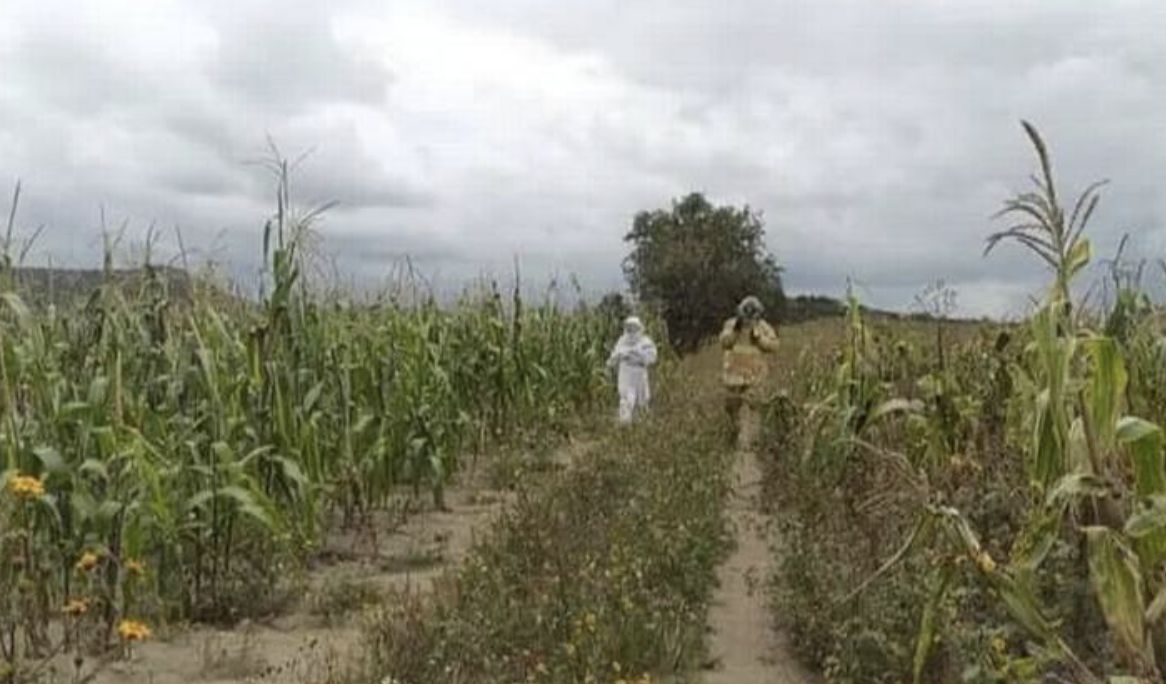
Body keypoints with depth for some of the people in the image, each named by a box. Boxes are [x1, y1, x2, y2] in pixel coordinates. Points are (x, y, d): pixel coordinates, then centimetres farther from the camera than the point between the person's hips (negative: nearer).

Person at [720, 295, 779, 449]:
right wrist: (735, 329, -21)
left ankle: (745, 439, -2)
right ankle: (737, 428, 34)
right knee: (732, 403, 6)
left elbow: (773, 346, -10)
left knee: (749, 404, -7)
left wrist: (758, 336, -22)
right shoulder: (731, 324, 2)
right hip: (734, 371, 2)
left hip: (754, 372, -2)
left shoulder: (763, 327, -2)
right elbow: (724, 343, -8)